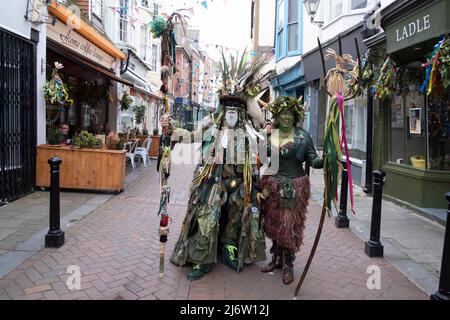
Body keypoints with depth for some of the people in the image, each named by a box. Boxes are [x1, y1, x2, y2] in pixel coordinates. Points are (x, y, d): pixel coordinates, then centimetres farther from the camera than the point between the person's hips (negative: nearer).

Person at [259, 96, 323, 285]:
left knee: (290, 225, 0)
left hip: (295, 187, -2)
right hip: (272, 186, 3)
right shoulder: (268, 134, 5)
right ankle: (276, 259, 29)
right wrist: (263, 186, 0)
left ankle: (288, 265, 16)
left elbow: (313, 160, -6)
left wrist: (324, 160, -28)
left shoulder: (303, 136, -1)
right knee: (274, 223, 10)